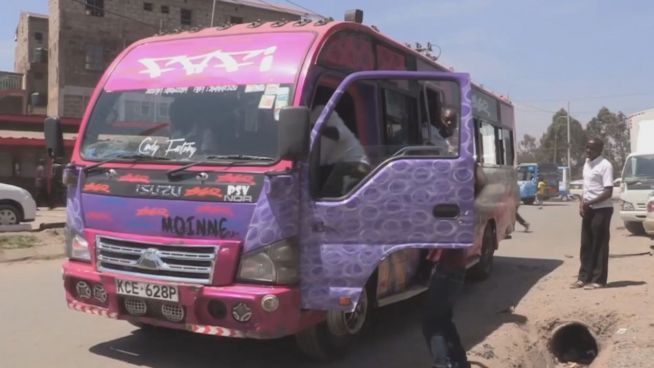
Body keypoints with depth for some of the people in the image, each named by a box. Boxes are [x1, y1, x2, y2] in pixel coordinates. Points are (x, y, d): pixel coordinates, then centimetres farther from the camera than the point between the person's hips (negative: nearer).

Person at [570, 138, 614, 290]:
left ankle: (598, 280, 5)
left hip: (602, 209, -8)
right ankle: (584, 277, 17)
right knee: (586, 245, 10)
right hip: (588, 209, 8)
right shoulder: (586, 164, 12)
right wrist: (582, 203, 4)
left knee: (599, 245, -1)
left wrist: (589, 203, -18)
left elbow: (608, 192, -17)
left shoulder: (605, 165, -13)